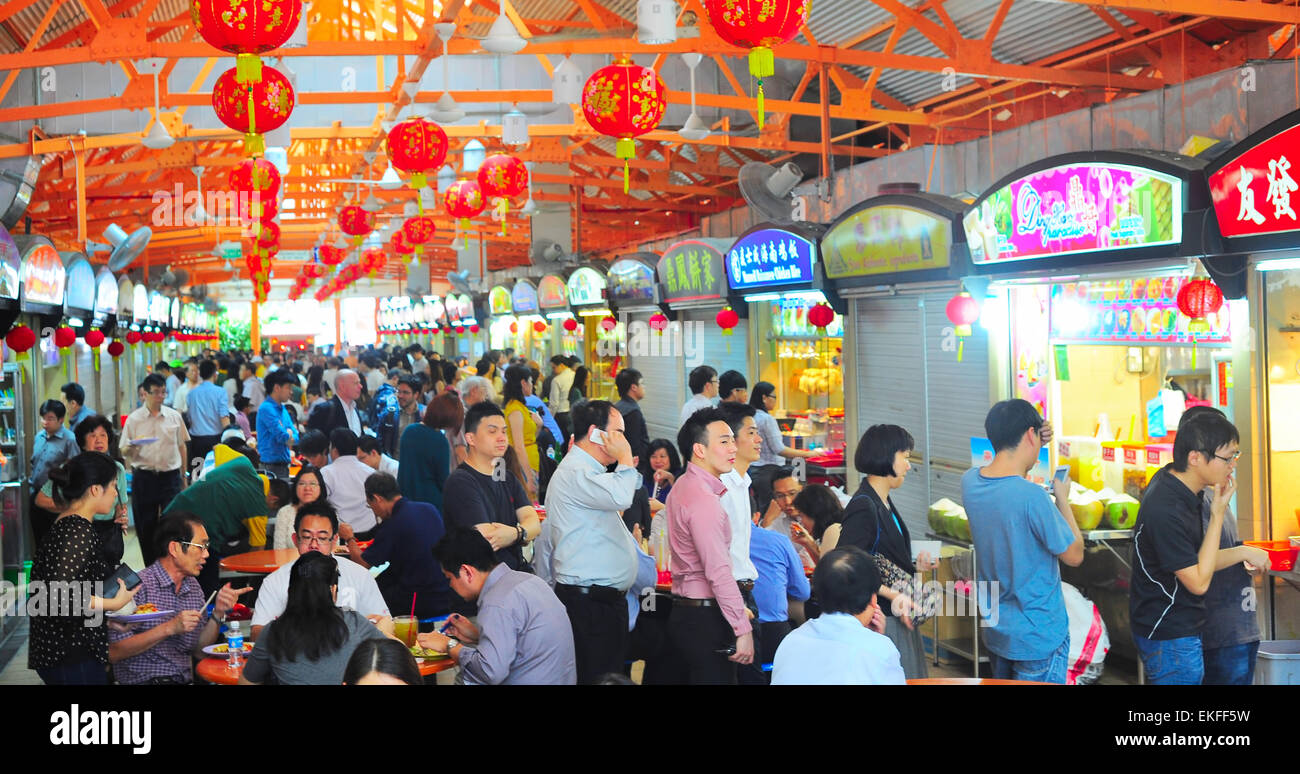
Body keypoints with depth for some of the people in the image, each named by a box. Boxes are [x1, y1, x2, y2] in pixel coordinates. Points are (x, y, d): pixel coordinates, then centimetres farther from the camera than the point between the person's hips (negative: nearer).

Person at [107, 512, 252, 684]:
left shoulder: (193, 586, 13)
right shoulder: (138, 586, -11)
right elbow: (113, 653, -15)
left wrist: (218, 613, -1)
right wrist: (169, 628, -19)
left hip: (186, 680, 6)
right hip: (144, 680, -6)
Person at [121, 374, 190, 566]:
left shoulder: (174, 416, 7)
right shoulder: (134, 419, 2)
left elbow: (182, 446, 14)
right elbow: (124, 452, 2)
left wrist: (184, 476, 14)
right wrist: (131, 447, -22)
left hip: (170, 476, 0)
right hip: (144, 477, 0)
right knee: (146, 526, 6)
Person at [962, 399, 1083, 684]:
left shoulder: (969, 481, -6)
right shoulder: (1032, 497, -27)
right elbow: (1074, 555, -13)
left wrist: (1037, 444, 7)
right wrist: (1062, 499, -2)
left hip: (995, 632, 7)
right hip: (1039, 637, -7)